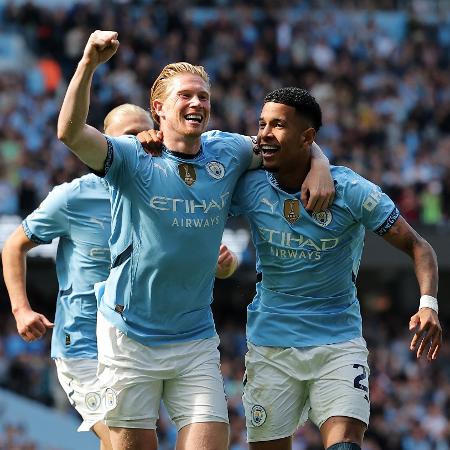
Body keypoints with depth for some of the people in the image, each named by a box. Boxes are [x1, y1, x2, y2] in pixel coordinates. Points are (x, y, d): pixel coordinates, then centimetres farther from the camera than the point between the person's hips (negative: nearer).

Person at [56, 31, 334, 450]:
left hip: (196, 339, 3)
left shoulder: (227, 152, 4)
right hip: (129, 334, -3)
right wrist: (88, 65, -39)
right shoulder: (132, 158, -8)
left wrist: (319, 168, -2)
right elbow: (71, 133, -26)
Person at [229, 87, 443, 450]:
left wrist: (428, 304, -24)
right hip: (270, 346, 3)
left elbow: (417, 246, -6)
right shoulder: (249, 187, -3)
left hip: (339, 342, -2)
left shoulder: (351, 190, -10)